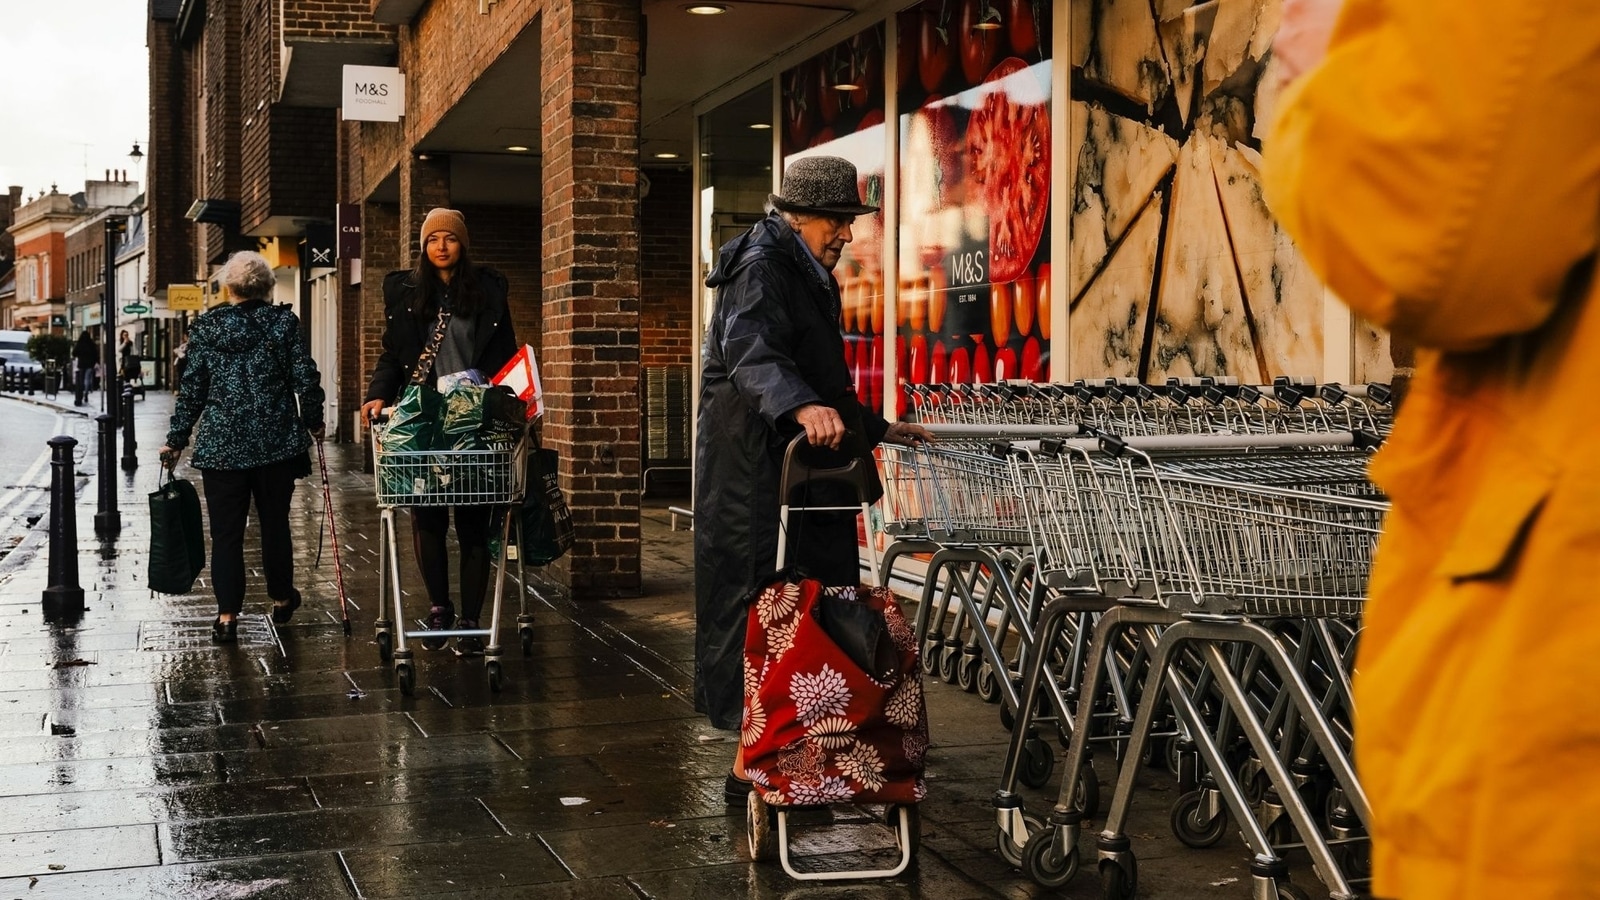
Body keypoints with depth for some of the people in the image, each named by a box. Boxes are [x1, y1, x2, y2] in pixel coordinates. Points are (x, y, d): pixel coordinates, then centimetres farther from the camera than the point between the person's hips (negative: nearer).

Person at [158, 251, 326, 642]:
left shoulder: (206, 327, 0)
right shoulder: (283, 322, -2)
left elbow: (192, 389, 1)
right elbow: (305, 378, -2)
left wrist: (176, 440, 8)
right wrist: (313, 422, 14)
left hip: (221, 444, 0)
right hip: (276, 443, 1)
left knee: (226, 531, 4)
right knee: (275, 523, 14)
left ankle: (228, 613, 1)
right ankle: (281, 599, 27)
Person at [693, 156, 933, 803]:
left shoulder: (809, 277, 21)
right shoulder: (762, 268, -12)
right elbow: (750, 352, -33)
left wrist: (876, 429, 28)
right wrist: (804, 407, -51)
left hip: (799, 473, 10)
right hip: (755, 474, -10)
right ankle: (750, 768, -3)